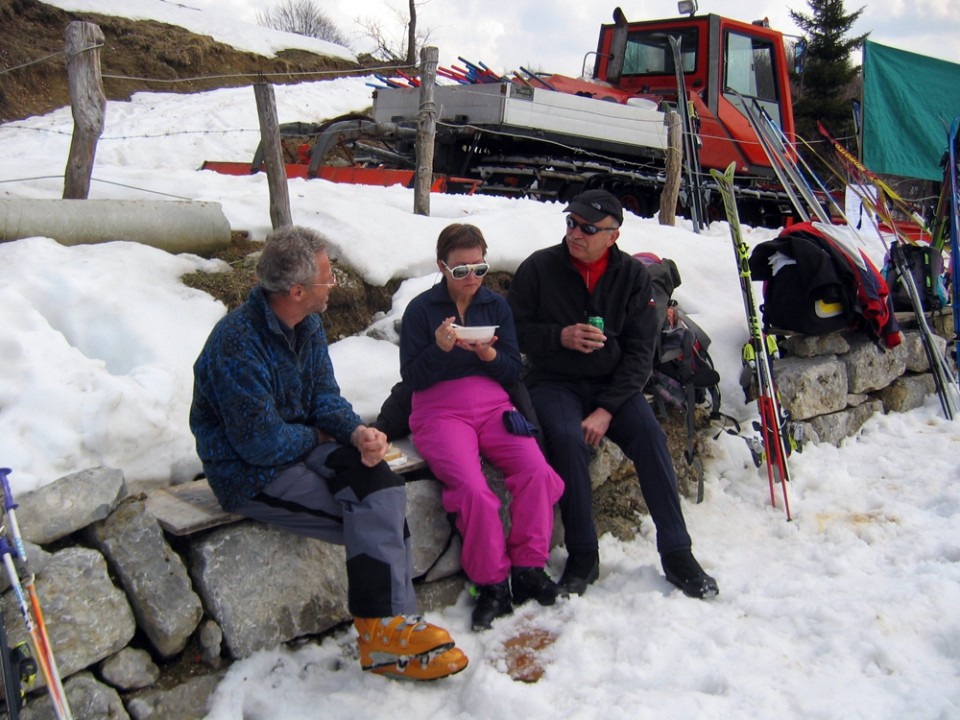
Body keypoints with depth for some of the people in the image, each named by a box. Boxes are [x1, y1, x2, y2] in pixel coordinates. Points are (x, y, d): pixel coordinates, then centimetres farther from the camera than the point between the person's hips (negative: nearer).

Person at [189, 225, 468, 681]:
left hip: (300, 448, 8)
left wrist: (358, 433, -16)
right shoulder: (238, 344, -24)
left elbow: (325, 396, 5)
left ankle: (387, 624, -11)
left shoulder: (308, 324, 3)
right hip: (250, 474, -7)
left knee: (381, 486, -18)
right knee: (373, 515, -20)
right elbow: (262, 443, -26)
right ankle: (385, 630, -5)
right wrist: (315, 438, -7)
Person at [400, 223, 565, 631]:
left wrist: (489, 353, -12)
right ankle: (492, 583, -11)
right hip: (440, 411, -3)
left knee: (537, 472, -24)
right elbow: (411, 378, 0)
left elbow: (514, 371, 10)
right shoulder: (421, 309, 2)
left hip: (492, 405, 3)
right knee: (473, 489, -30)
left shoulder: (496, 305, 12)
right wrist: (440, 348, -18)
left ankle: (528, 568, -7)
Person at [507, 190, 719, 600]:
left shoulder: (632, 275, -1)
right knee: (568, 439, -31)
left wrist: (606, 409, -15)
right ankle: (582, 555, -15)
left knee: (650, 436, -24)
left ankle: (677, 554, -11)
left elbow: (640, 351, -4)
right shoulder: (539, 267, -4)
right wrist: (560, 336, -19)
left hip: (612, 384, 2)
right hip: (553, 382, -1)